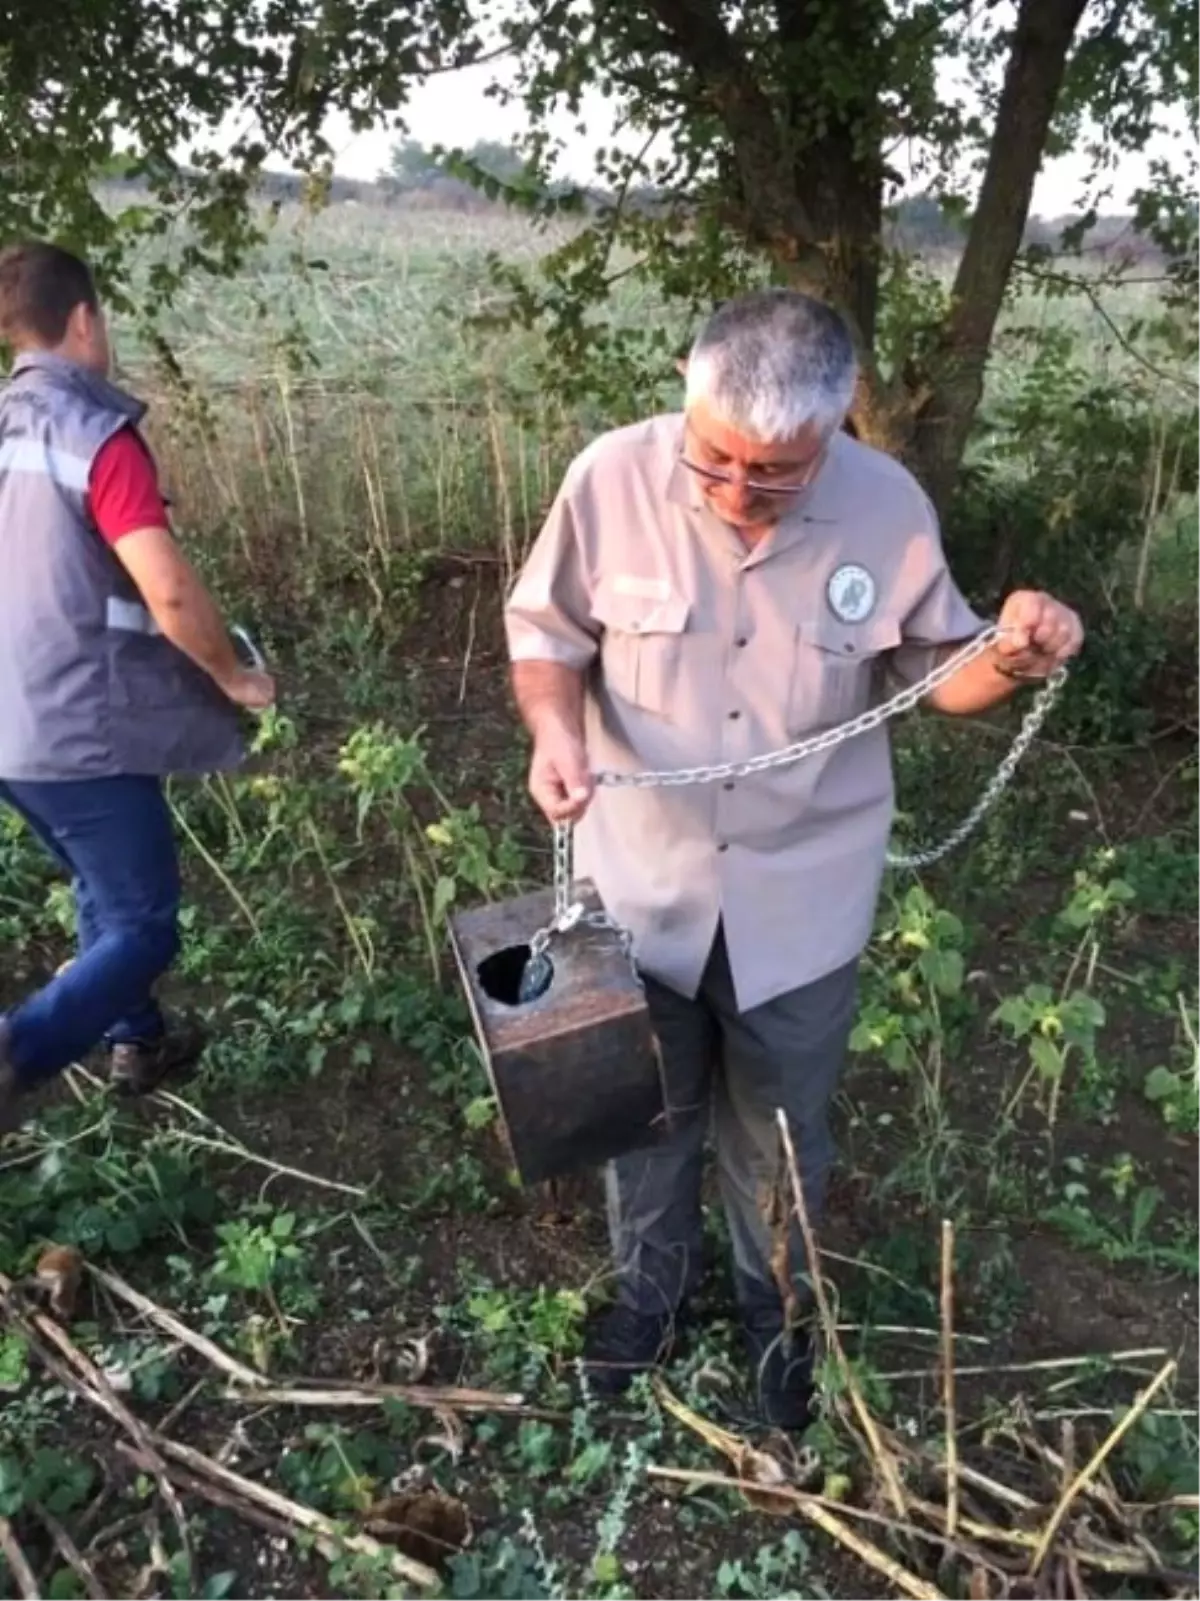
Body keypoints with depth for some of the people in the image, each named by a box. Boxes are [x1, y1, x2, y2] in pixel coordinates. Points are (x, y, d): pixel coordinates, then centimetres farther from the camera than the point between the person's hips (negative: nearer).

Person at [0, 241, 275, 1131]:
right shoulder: (95, 434, -15)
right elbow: (168, 591, -24)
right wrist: (235, 677, -8)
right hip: (81, 730, -8)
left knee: (107, 893, 25)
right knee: (144, 927, 0)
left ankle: (137, 1044, 38)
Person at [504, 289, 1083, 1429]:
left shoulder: (890, 508, -15)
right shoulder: (613, 478, -17)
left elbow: (935, 672, -1)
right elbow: (544, 629, -3)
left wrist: (1013, 659, -23)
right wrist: (553, 727, -23)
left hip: (802, 896, 0)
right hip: (641, 879, 1)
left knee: (780, 1132, 21)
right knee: (645, 1111, 23)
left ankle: (777, 1309, 52)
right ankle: (651, 1285, 53)